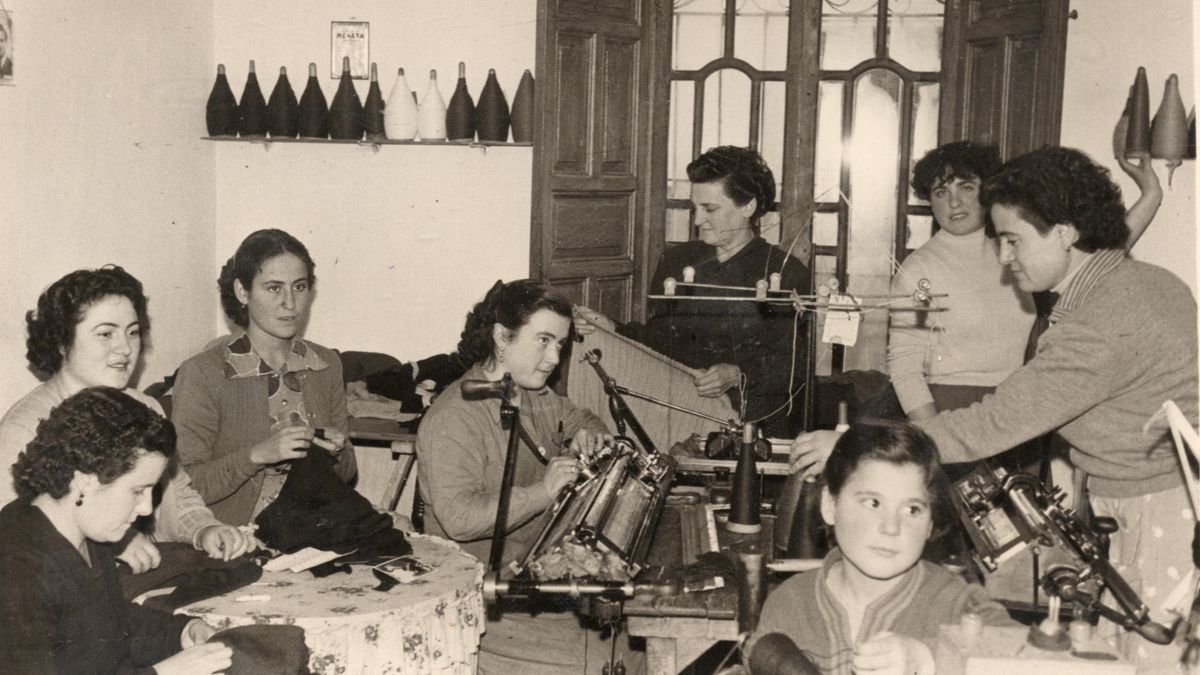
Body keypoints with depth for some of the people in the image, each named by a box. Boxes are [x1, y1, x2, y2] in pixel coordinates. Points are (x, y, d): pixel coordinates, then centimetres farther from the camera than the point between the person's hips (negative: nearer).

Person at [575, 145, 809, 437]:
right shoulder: (676, 261, 13)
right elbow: (656, 339, 18)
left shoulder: (787, 273, -1)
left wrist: (739, 375, -18)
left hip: (755, 424, -3)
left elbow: (794, 364, -4)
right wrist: (612, 330, 2)